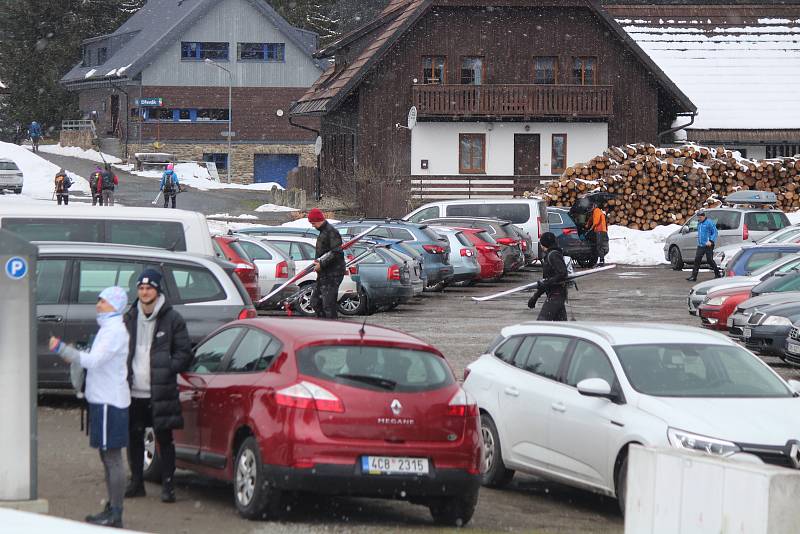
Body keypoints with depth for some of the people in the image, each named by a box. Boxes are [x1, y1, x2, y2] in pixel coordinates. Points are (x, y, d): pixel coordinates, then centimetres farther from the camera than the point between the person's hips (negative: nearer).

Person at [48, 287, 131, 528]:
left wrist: (61, 348, -24)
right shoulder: (109, 328, 17)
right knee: (108, 457, 16)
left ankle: (115, 515, -7)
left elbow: (93, 360, -26)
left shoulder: (115, 331, -16)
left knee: (112, 457, -8)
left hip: (109, 402, -11)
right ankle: (112, 508, 23)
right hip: (103, 399, 11)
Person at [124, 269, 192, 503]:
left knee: (164, 439, 0)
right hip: (134, 391, 5)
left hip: (161, 393, -5)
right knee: (134, 437, 10)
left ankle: (168, 485, 5)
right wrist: (124, 372, 5)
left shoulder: (172, 319, -3)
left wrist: (168, 370, -13)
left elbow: (184, 352, -1)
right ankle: (136, 482, 22)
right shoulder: (130, 318, 11)